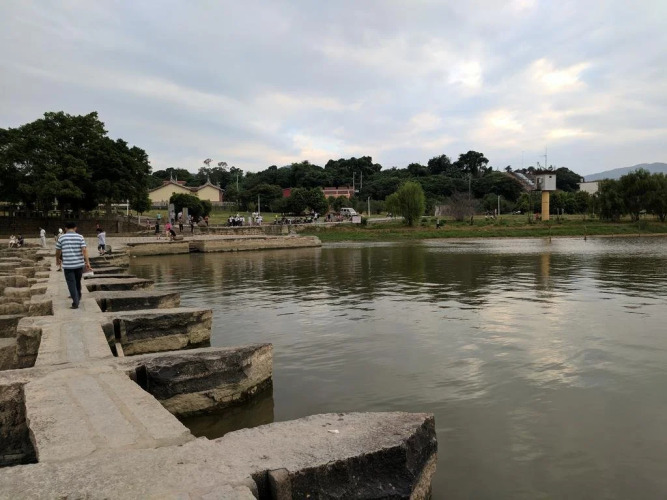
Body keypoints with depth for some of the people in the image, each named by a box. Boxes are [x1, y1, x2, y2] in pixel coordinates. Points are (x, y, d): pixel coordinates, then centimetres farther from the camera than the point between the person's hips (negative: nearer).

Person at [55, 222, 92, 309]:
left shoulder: (61, 238, -1)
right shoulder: (80, 237, -1)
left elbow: (58, 251, 7)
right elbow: (84, 250, -9)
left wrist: (57, 259, 26)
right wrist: (87, 262, -10)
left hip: (67, 265, -2)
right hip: (79, 264, 2)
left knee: (71, 283, 0)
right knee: (78, 282, 20)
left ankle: (75, 303, -6)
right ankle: (78, 297, 37)